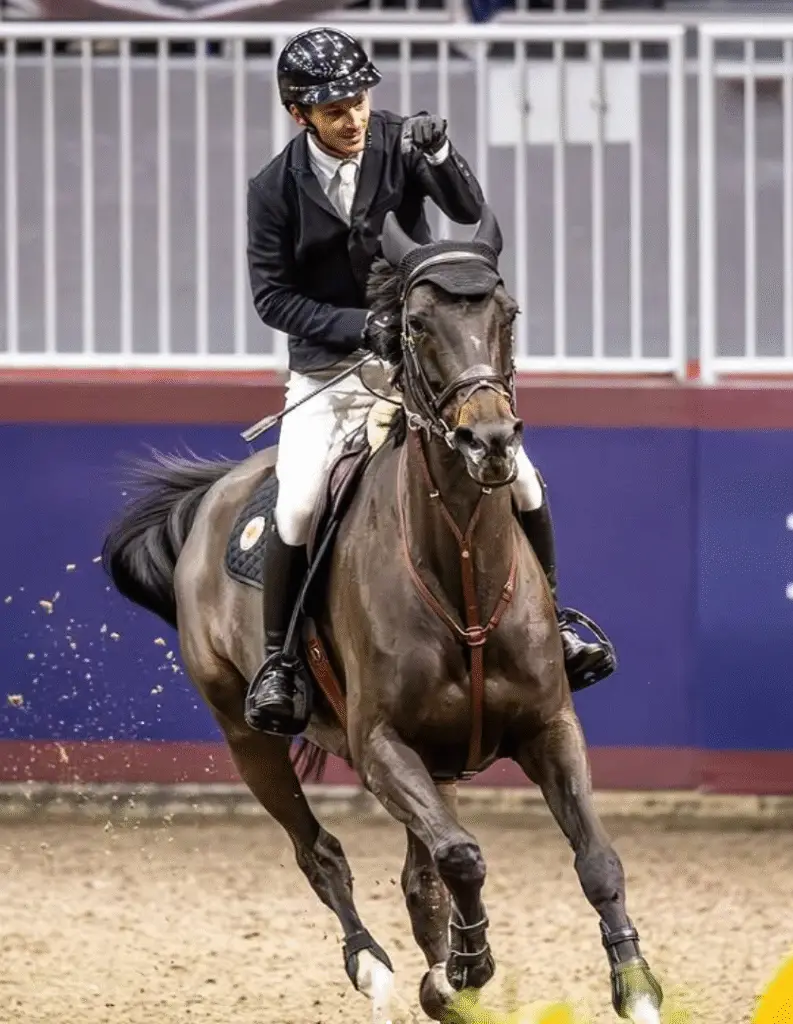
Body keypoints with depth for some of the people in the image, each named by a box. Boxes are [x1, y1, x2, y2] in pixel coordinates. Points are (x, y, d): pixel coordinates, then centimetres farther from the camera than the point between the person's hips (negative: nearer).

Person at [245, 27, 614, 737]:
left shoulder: (399, 144, -7)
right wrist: (353, 326, -20)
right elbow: (271, 293, -7)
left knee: (520, 480, -8)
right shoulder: (276, 188, -10)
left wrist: (439, 155, -34)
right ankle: (277, 659, -1)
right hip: (329, 368, -2)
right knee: (297, 509, -20)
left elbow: (470, 214, -16)